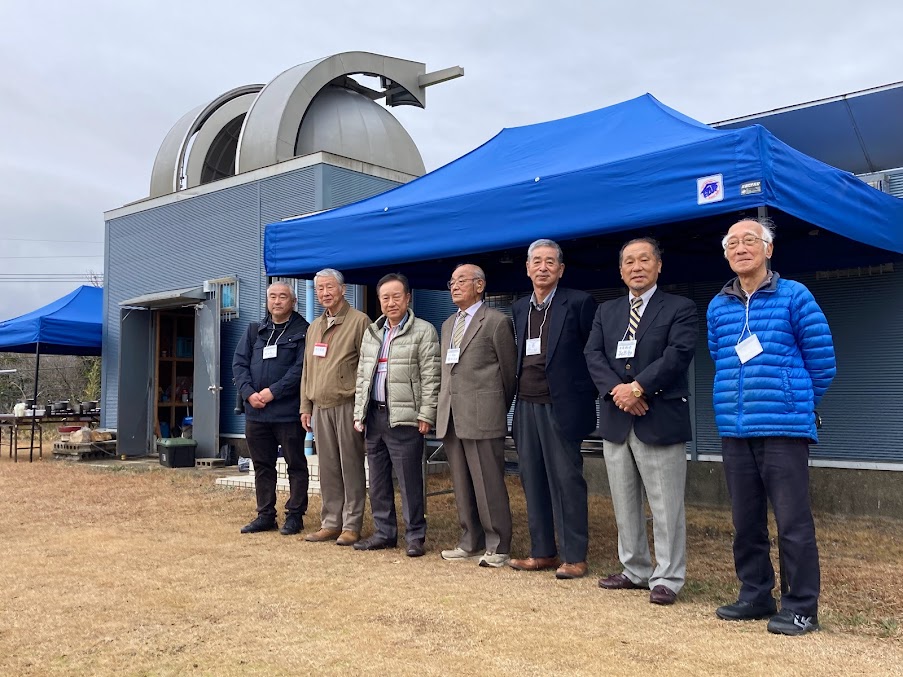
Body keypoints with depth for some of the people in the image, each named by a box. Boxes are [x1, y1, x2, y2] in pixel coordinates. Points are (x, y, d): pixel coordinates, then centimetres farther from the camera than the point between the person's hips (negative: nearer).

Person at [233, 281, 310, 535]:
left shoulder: (302, 331, -4)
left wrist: (273, 392, -17)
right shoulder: (254, 331, 14)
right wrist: (249, 392, -8)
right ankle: (265, 516, 23)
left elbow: (300, 368, -13)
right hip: (255, 412, 6)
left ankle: (295, 515, 14)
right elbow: (239, 362, 7)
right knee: (262, 466, 13)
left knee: (295, 464, 4)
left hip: (288, 412, -5)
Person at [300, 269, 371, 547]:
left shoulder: (359, 321, -3)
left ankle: (351, 526, 7)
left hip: (347, 406, -6)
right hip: (320, 407, 6)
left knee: (351, 466, -1)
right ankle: (331, 523, 18)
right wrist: (306, 406, 15)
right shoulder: (314, 327, 18)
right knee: (328, 468, 10)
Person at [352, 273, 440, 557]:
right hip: (374, 415, 7)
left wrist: (426, 415, -12)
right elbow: (362, 375, 18)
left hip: (404, 418, -6)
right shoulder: (371, 332, 16)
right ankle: (384, 532, 23)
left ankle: (415, 535, 8)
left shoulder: (423, 331, -4)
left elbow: (430, 377, -8)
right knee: (378, 478, 12)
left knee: (409, 480, -4)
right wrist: (359, 413, 13)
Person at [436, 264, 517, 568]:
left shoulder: (496, 322, -4)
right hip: (450, 417, 7)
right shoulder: (448, 324, 19)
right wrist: (442, 409, 13)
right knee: (462, 485, 12)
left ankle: (497, 547, 7)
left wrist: (498, 409, 8)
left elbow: (510, 372, 1)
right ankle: (471, 542, 22)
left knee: (489, 485, -3)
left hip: (482, 417, -7)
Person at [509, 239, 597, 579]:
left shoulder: (578, 303, -5)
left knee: (566, 481, -2)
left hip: (561, 407, -6)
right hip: (526, 407, 6)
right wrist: (519, 392, 11)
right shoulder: (520, 308, 14)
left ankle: (575, 557, 8)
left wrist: (586, 396, -6)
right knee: (533, 481, 10)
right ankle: (542, 552, 20)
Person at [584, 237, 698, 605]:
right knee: (624, 504, 12)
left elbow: (677, 354, -13)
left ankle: (667, 578, 9)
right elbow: (593, 355, 3)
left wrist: (637, 387, -18)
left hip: (660, 420, -5)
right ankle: (635, 570, 24)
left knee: (666, 506, -1)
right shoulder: (606, 311, 15)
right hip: (616, 420, 5)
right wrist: (616, 389, -14)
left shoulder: (680, 309, 0)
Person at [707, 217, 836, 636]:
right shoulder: (718, 306, 10)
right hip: (734, 430, 5)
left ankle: (801, 607, 10)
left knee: (793, 521, -2)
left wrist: (796, 405, 8)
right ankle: (755, 596, 25)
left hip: (784, 429, -4)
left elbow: (822, 361, 2)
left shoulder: (794, 297, -2)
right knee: (745, 521, 12)